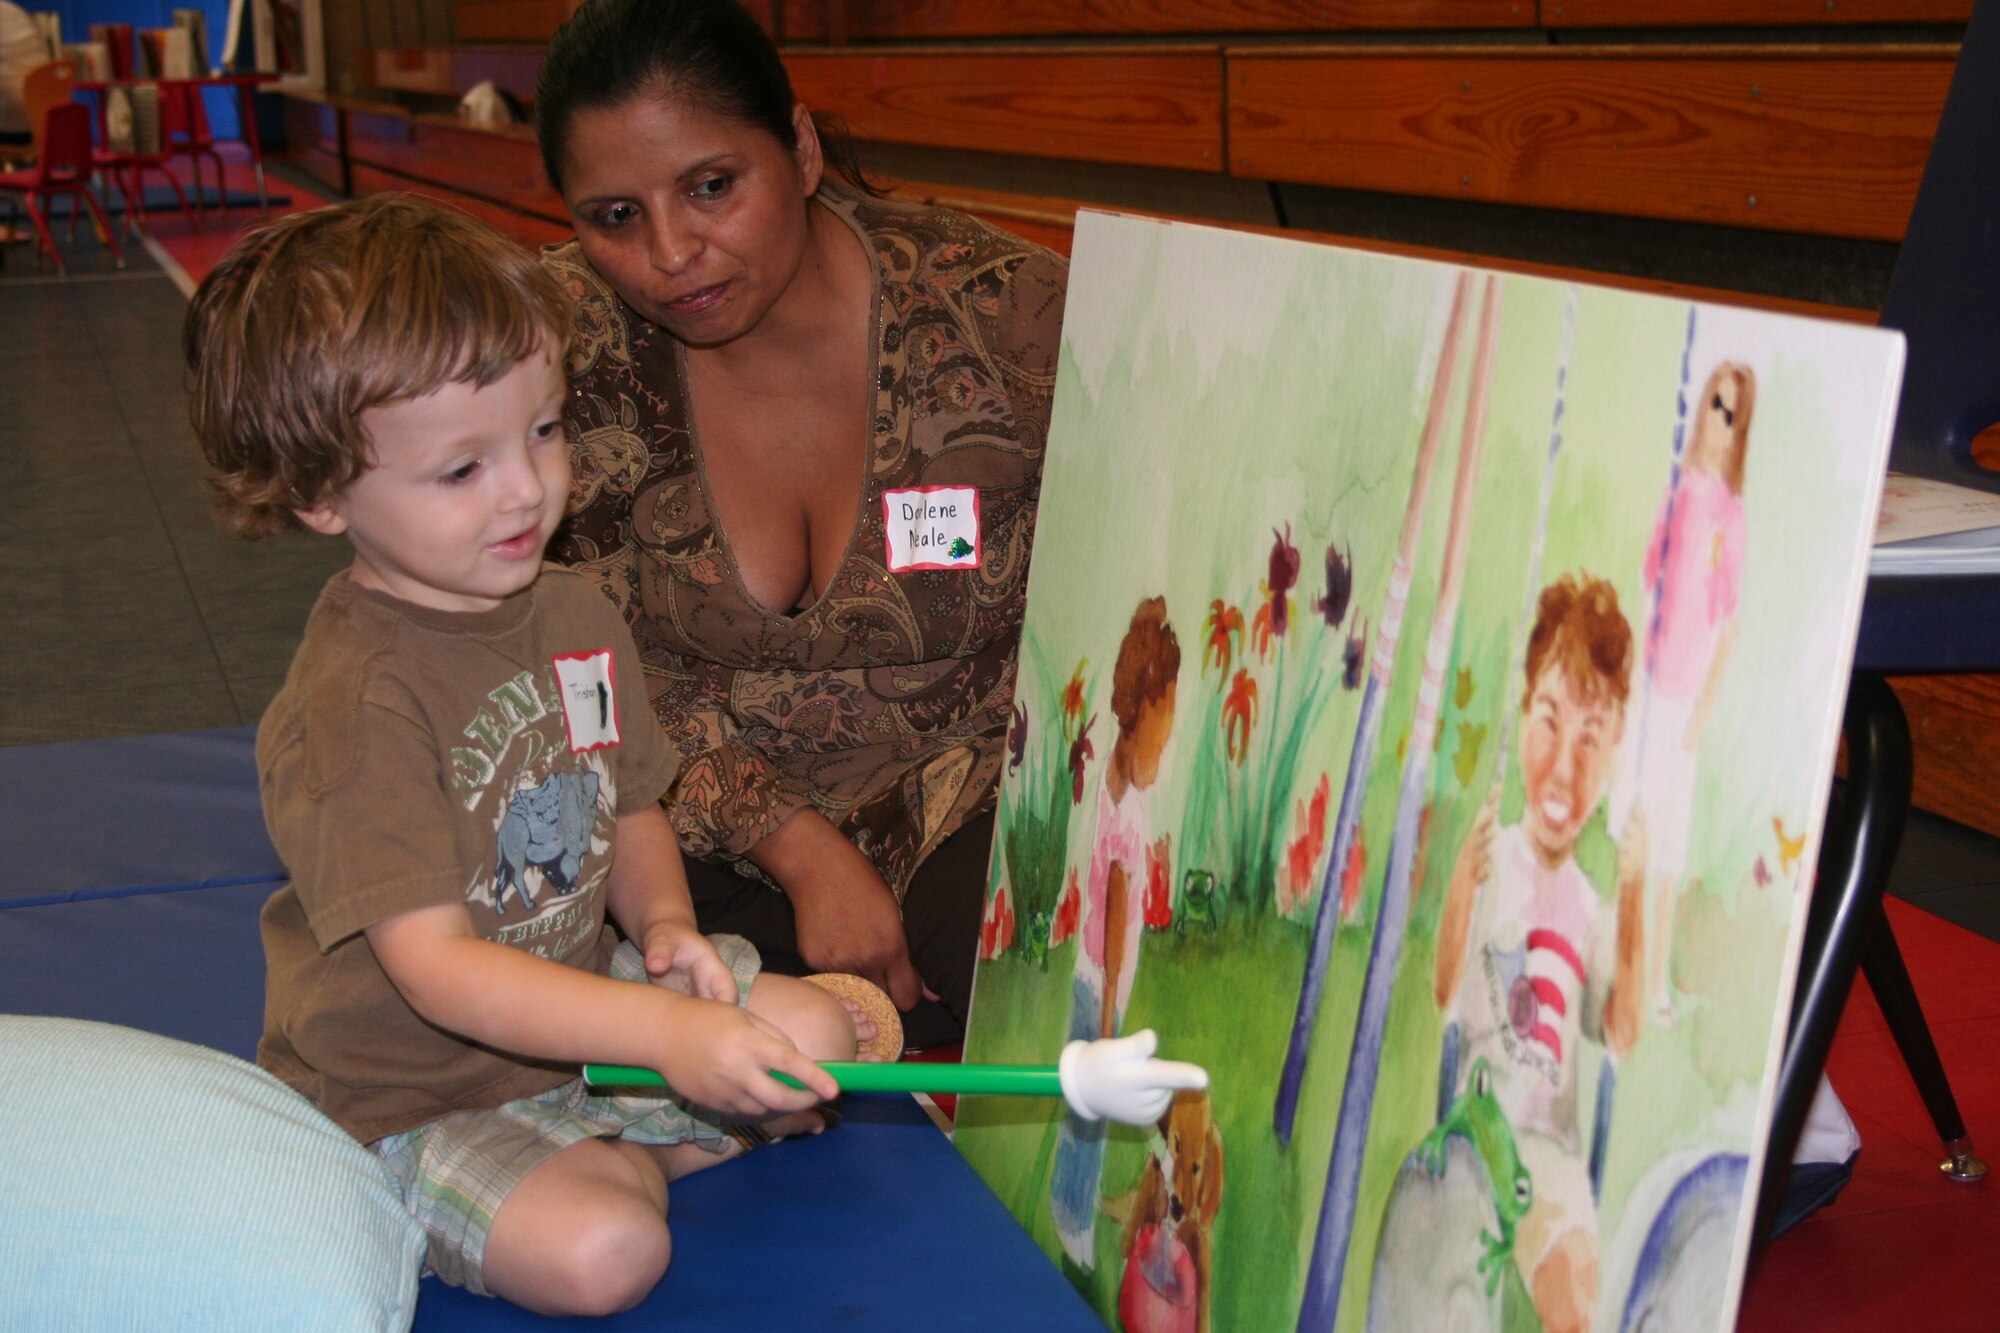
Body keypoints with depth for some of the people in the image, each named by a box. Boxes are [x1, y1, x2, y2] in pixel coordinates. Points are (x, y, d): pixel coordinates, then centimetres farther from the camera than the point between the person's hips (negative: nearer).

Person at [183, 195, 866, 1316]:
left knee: (819, 1035, -4)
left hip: (577, 997, 7)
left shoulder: (575, 612, -2)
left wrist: (666, 922, -12)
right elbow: (436, 968, -31)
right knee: (602, 1251, -26)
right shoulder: (353, 704, -28)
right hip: (409, 1093, -6)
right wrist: (668, 1033, -41)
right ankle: (612, 1168, 5)